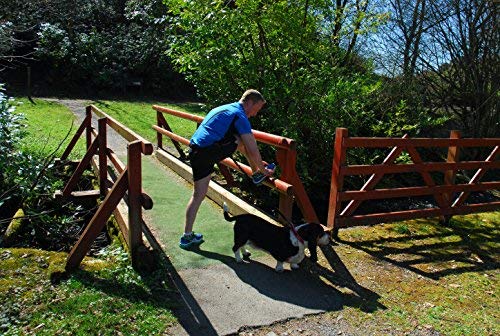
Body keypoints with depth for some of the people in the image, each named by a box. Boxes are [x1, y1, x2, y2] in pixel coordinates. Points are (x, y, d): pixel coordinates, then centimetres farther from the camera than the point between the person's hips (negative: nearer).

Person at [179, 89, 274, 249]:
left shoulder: (225, 108, 25)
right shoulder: (240, 116, -5)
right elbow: (252, 150, -7)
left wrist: (256, 161, 39)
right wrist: (263, 169, 9)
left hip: (194, 151, 9)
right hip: (210, 152, -9)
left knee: (198, 194, 14)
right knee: (244, 139, 6)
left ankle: (187, 236, 17)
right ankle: (257, 173, 21)